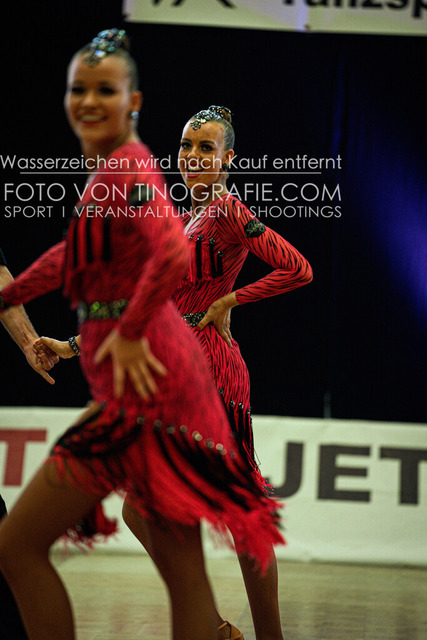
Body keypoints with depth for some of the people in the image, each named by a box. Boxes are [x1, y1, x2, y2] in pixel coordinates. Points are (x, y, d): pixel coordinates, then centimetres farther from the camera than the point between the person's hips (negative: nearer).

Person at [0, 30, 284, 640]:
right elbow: (72, 255, 32)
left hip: (141, 383, -9)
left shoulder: (128, 165, -11)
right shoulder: (109, 168, 17)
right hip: (150, 382, 9)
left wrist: (129, 331, -18)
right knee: (182, 569, 8)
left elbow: (173, 254, -28)